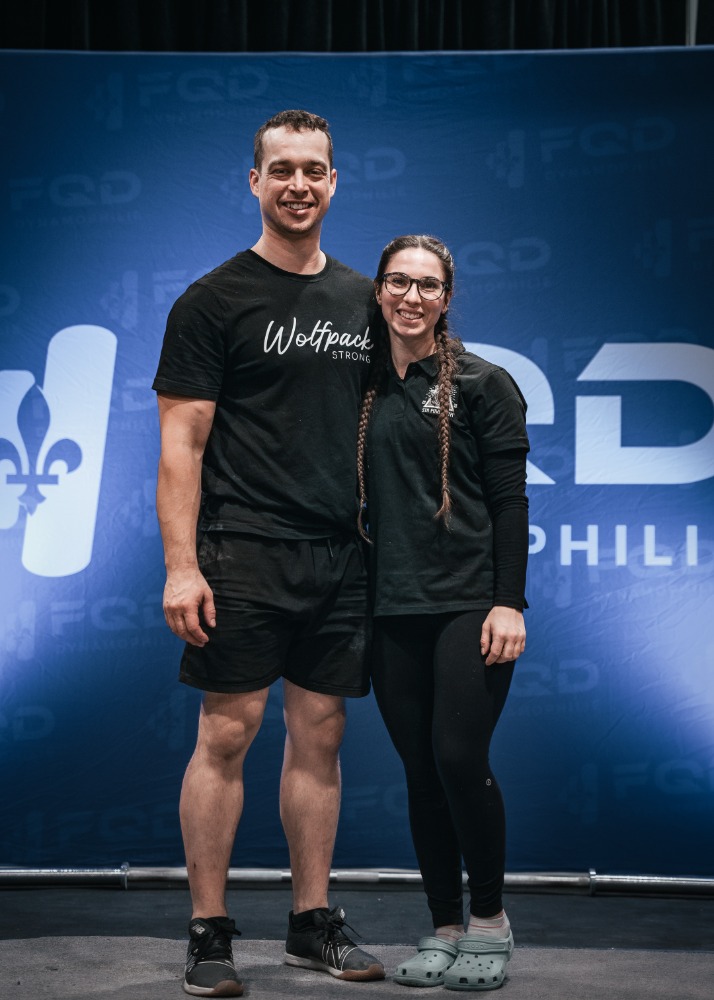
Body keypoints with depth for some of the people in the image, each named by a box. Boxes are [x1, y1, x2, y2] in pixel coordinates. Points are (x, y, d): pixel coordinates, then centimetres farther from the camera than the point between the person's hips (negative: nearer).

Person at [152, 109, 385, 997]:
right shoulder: (215, 300, -2)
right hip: (244, 553, -5)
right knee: (228, 733, -3)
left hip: (341, 556, 5)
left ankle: (313, 923, 19)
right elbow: (182, 441, -6)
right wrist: (180, 566, -15)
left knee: (319, 734, 9)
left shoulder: (361, 301, 14)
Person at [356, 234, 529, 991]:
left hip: (468, 605, -4)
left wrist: (508, 602, -12)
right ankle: (443, 929, 18)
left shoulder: (482, 383, 1)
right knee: (419, 772, 6)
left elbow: (510, 499, -4)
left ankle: (489, 918, 10)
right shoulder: (364, 388, 12)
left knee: (459, 759, -10)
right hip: (392, 611, 4)